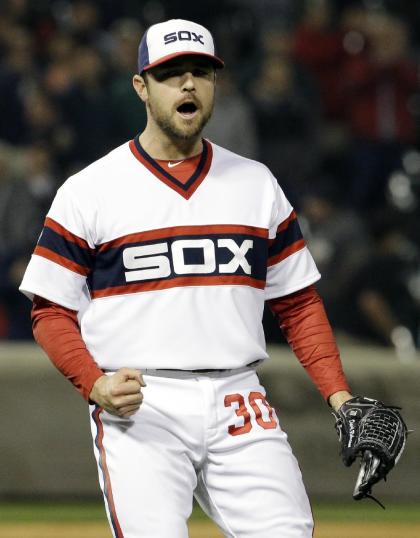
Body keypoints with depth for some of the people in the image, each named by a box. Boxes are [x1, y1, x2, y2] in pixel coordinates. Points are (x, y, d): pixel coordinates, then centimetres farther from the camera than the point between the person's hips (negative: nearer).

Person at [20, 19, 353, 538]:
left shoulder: (257, 184, 14)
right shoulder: (88, 191, 4)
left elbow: (298, 301, 15)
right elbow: (51, 311, 4)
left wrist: (338, 394, 2)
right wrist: (95, 384, -14)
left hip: (238, 404, 3)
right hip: (137, 409, -3)